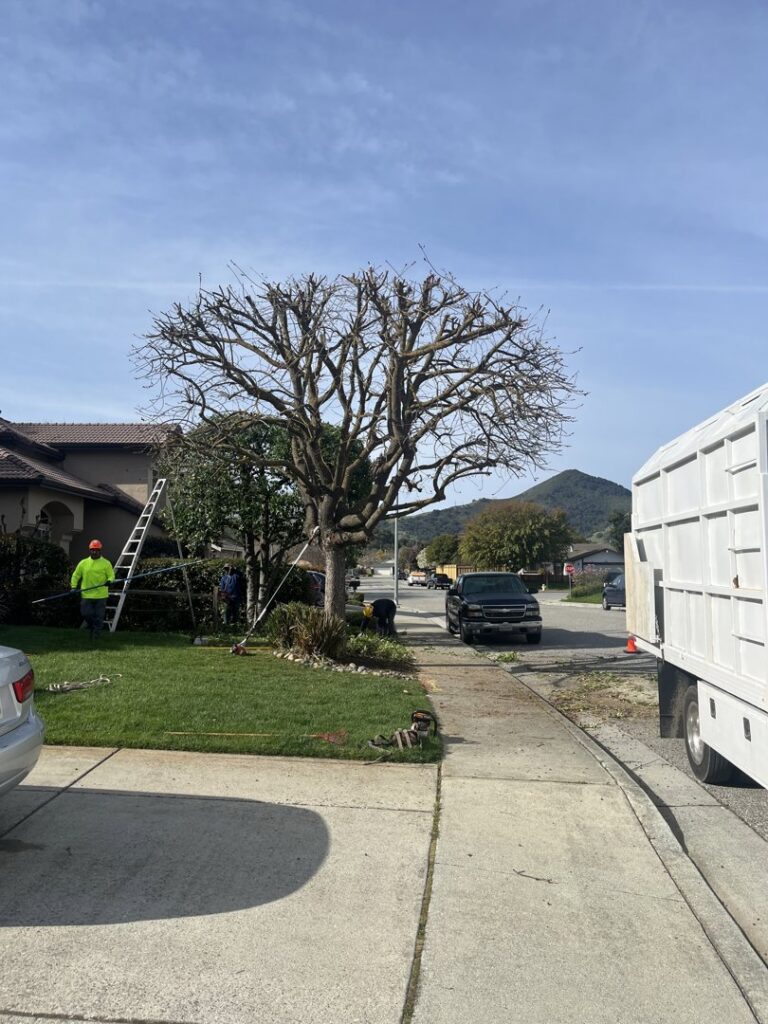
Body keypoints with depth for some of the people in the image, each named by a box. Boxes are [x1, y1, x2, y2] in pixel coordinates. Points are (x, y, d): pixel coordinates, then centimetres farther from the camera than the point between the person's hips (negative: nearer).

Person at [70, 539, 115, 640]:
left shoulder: (106, 563, 2)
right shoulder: (83, 563, 8)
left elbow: (111, 575, 0)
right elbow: (75, 576, 13)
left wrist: (109, 581, -22)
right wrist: (73, 587, 1)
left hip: (101, 595, -1)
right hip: (86, 594, 2)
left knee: (99, 616, 2)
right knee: (86, 614, 2)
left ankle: (96, 634, 16)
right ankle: (88, 622, 35)